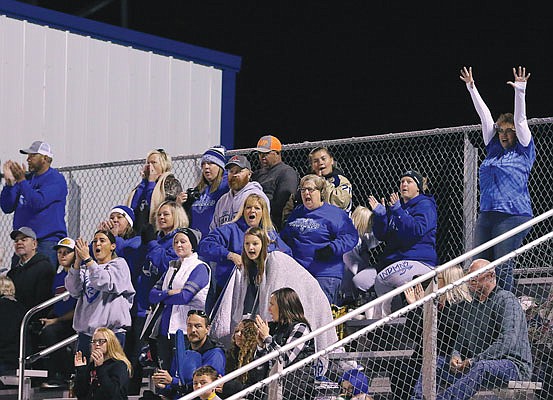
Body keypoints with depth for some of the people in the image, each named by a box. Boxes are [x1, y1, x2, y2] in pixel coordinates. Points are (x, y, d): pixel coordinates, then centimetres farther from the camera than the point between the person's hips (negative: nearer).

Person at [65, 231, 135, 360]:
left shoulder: (119, 264, 6)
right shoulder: (86, 267, 18)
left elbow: (105, 283, -13)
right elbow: (73, 290, 1)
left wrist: (87, 259, -13)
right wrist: (78, 261, -7)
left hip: (112, 331, -4)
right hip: (85, 333, 4)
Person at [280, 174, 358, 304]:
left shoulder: (335, 214, -2)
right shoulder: (296, 213, 20)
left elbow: (350, 236, -10)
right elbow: (284, 236, 32)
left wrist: (332, 249, -23)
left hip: (325, 274, -6)